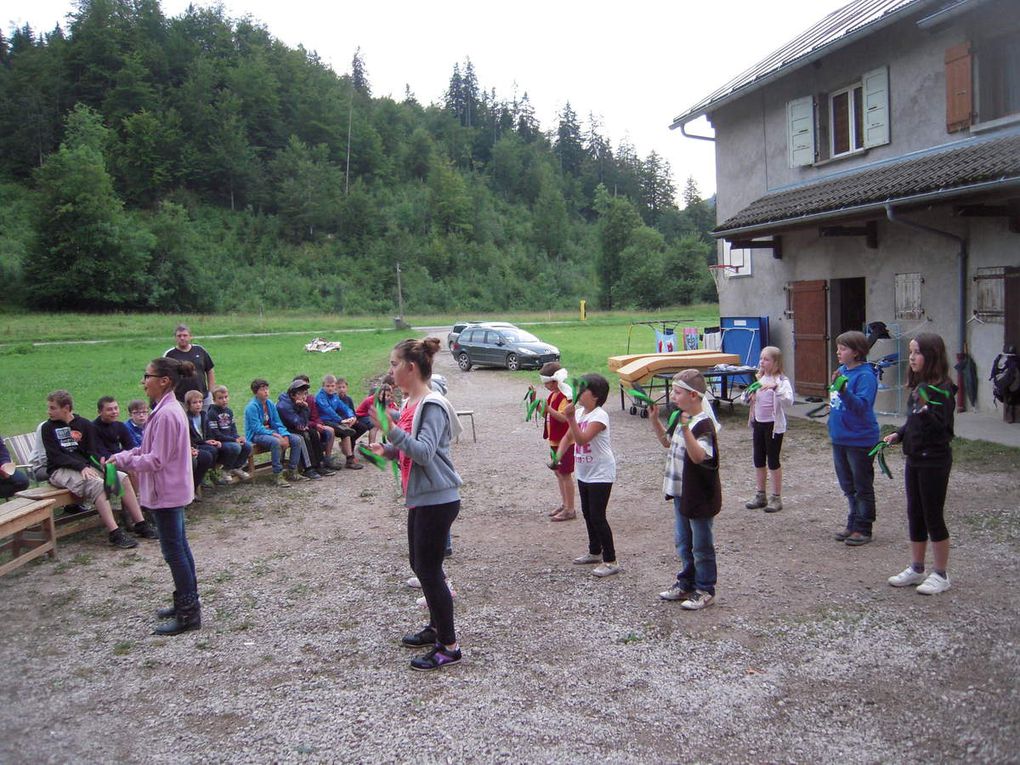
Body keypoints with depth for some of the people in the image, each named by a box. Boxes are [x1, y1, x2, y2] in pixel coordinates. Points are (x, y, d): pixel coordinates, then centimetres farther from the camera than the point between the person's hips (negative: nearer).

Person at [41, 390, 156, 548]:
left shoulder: (84, 424, 11)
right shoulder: (48, 428, 1)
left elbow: (90, 452, 6)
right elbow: (55, 456, -9)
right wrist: (81, 467, -22)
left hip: (85, 466, 5)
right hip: (60, 471, -4)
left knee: (123, 478, -16)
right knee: (97, 484, -32)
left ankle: (140, 524, -14)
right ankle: (115, 534, -37)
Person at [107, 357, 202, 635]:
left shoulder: (166, 414, -23)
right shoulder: (166, 409, 9)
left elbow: (156, 460, -22)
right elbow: (148, 449, 15)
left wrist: (123, 461, -12)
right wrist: (121, 456, 4)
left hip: (166, 493, -10)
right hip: (173, 490, 10)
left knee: (173, 551, -2)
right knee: (179, 547, 17)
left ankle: (188, 615, 6)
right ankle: (187, 603, 28)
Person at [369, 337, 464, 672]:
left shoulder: (432, 405, -18)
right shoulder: (411, 402, 10)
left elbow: (424, 452, -27)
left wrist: (391, 430, -35)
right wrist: (387, 450, 3)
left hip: (437, 499, -10)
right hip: (421, 497, 10)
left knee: (429, 570, -3)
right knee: (421, 566, 18)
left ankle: (449, 647, 9)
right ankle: (436, 628, 35)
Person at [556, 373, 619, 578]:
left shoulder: (599, 416, -21)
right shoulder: (579, 412, 5)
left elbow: (582, 439, -32)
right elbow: (568, 438, 14)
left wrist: (571, 418, -37)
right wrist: (558, 456, -1)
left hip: (601, 474, -9)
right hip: (584, 473, 9)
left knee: (597, 517, -8)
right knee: (587, 514, 18)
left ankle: (610, 561, 0)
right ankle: (595, 552, 34)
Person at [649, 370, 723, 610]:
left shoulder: (703, 424, -23)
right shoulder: (682, 417, 5)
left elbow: (699, 456, -34)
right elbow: (667, 442, 20)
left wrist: (686, 429, -43)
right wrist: (655, 420, 9)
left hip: (700, 496, -9)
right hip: (681, 492, 9)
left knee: (701, 546, 6)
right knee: (683, 543, 20)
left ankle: (705, 591, 20)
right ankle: (686, 584, 35)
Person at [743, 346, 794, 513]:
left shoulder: (782, 380, -11)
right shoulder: (759, 379, 9)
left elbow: (789, 401, -27)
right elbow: (747, 399, 14)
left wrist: (776, 387, -38)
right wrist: (748, 394, -8)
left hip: (774, 424, -6)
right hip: (758, 423, 6)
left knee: (773, 460, 1)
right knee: (758, 460, 12)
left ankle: (776, 498, 12)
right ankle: (760, 496, 23)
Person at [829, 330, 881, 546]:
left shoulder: (865, 376, -18)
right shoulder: (842, 371, 6)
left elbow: (862, 406, -29)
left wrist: (844, 391, -40)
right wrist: (832, 406, 9)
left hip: (860, 441, -8)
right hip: (839, 438, 8)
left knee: (862, 487, 5)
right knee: (848, 486, 18)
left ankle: (863, 529, 14)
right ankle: (853, 524, 30)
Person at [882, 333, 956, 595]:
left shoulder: (941, 389, -17)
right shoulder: (918, 386, 8)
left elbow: (940, 427, -23)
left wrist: (925, 410, -39)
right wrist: (898, 434, 4)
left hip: (935, 461, -8)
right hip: (914, 458, 8)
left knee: (933, 517, 1)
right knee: (914, 515, 14)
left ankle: (941, 575, 14)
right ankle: (916, 569, 26)